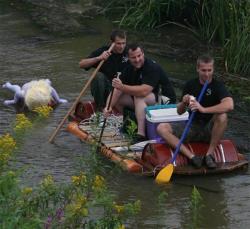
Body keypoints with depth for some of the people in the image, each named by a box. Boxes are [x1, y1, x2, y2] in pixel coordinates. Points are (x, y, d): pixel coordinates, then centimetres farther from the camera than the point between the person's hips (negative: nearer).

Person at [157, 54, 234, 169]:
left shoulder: (218, 86, -10)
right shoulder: (190, 85, 3)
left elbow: (229, 105, -31)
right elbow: (180, 112, 9)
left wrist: (203, 109, -39)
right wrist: (184, 103, -16)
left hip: (210, 129, -4)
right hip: (192, 128, 4)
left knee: (222, 116, -35)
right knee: (162, 128, -18)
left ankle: (210, 154, -20)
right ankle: (191, 157, -32)